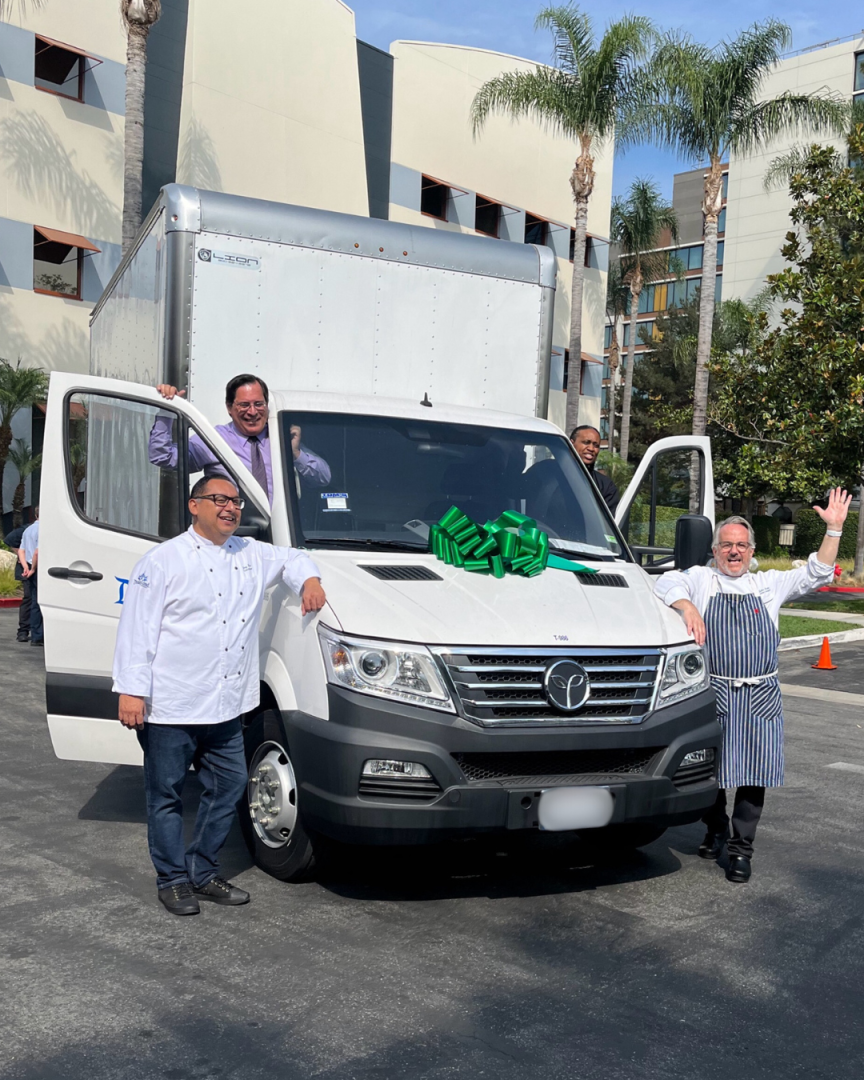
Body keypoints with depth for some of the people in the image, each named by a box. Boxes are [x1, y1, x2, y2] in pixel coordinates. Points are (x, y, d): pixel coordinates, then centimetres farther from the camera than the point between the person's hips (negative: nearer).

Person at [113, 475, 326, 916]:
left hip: (226, 706, 6)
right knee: (166, 793, 5)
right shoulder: (164, 560, -6)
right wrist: (130, 690, -14)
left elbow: (291, 558, 29)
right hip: (170, 705, -6)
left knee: (229, 786, 11)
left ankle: (203, 873, 26)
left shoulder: (252, 556, 11)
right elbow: (137, 627, -9)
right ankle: (172, 879, 21)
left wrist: (309, 581, 6)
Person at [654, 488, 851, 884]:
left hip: (761, 696, 2)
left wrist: (834, 529, 4)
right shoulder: (699, 578, 8)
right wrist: (687, 607, -28)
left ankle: (741, 848, 10)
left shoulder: (768, 584, 17)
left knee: (754, 773, -1)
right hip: (713, 692, -2)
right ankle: (715, 830, 29)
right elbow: (667, 583, -10)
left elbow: (816, 574, 14)